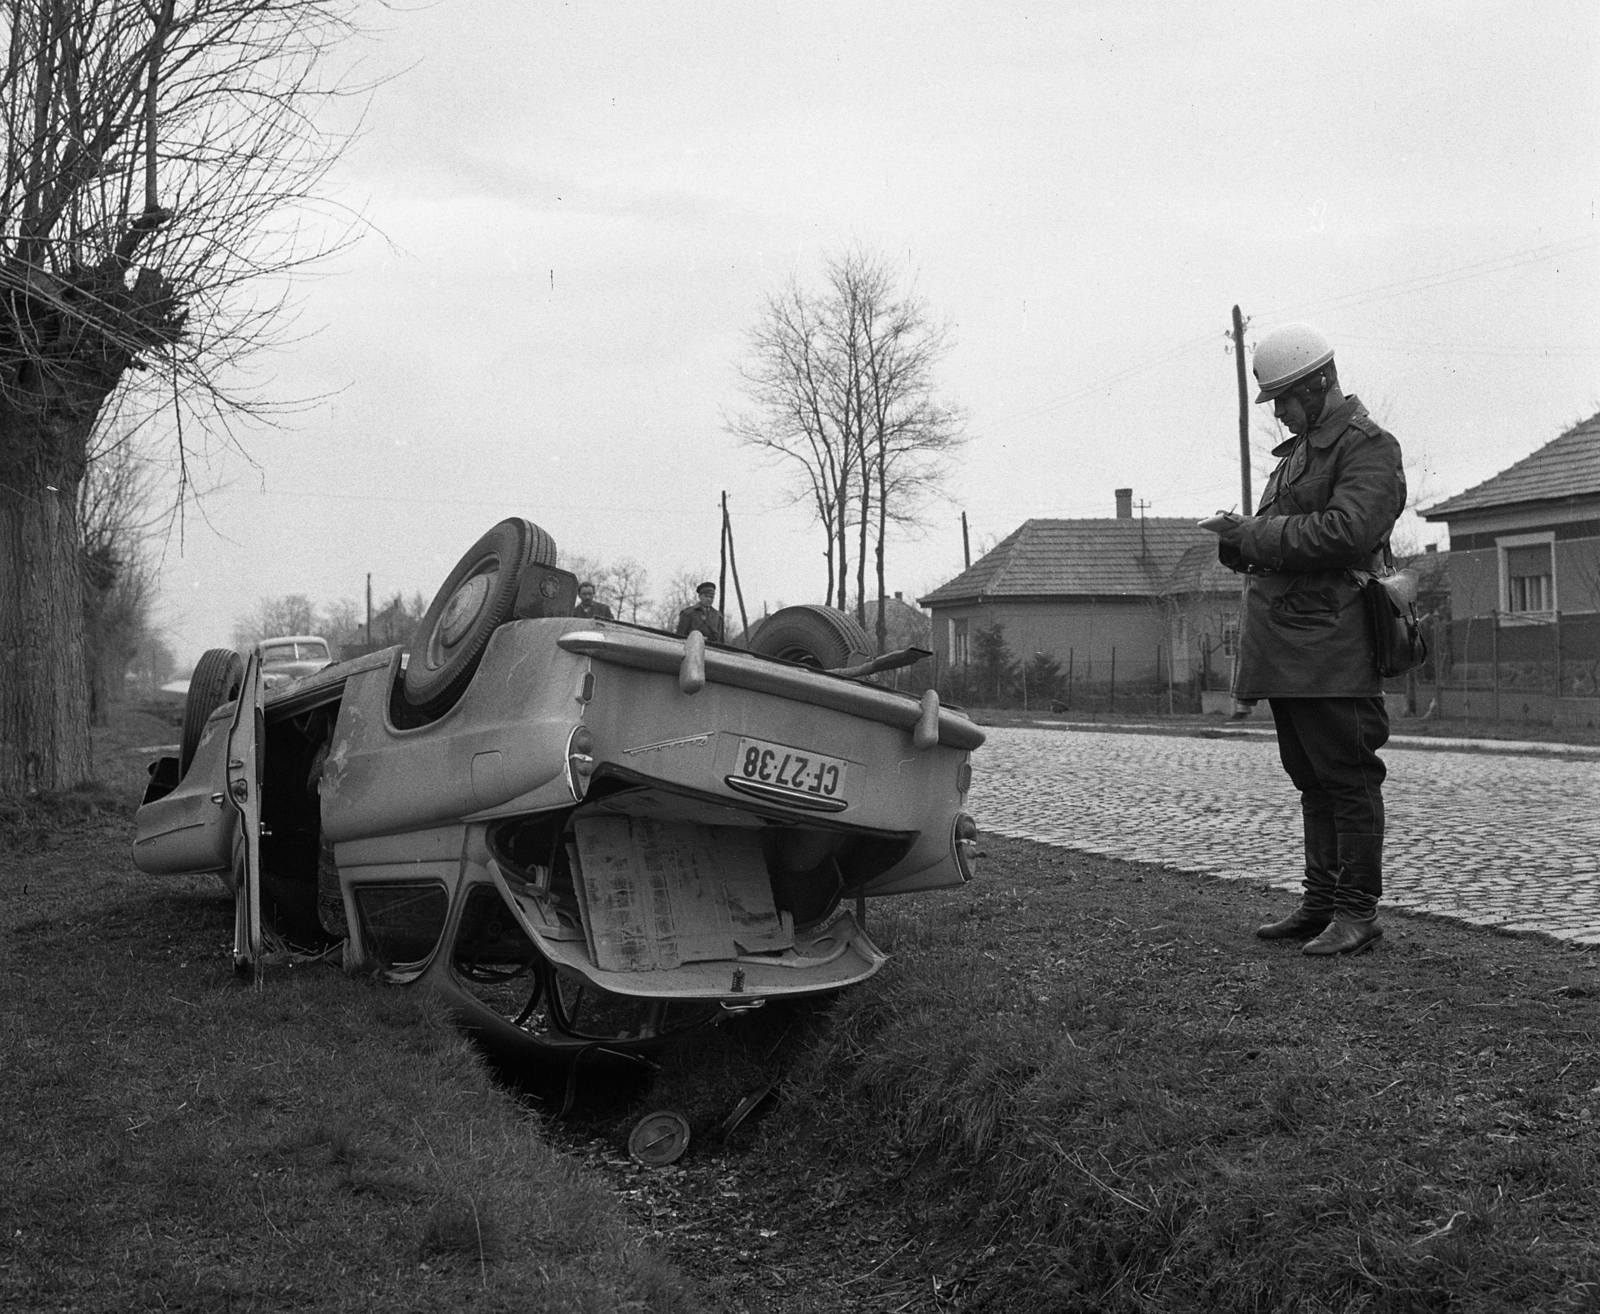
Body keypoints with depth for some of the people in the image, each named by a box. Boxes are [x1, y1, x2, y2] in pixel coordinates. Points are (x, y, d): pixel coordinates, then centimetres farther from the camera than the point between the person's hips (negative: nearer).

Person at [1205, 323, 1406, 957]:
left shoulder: (1369, 447, -7)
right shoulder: (1298, 450, 22)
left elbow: (1346, 531, -22)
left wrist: (1256, 536, -16)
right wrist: (1241, 543, 2)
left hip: (1331, 650, -9)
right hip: (1285, 646, 9)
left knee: (1347, 776, -4)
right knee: (1312, 779, 13)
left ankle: (1357, 911, 1)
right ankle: (1320, 902, 20)